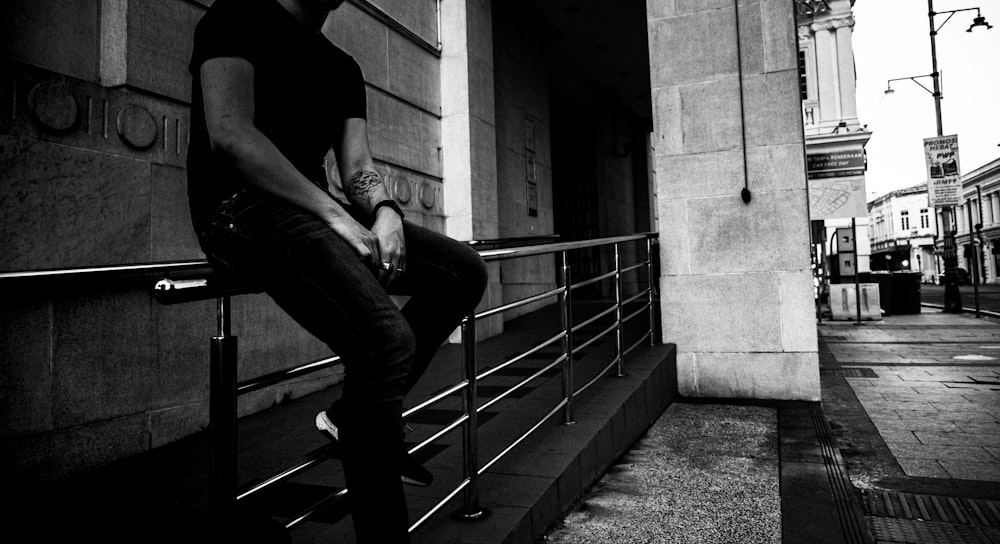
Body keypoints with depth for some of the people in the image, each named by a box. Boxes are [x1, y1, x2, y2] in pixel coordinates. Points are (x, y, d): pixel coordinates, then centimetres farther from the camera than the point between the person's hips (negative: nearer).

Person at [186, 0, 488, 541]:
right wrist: (335, 215, -22)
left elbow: (356, 165, 11)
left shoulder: (342, 67, 20)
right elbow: (230, 135, -16)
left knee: (464, 270, 0)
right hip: (244, 206, -8)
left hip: (316, 206, 8)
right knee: (387, 336, -30)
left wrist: (384, 210, -12)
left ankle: (354, 412, -1)